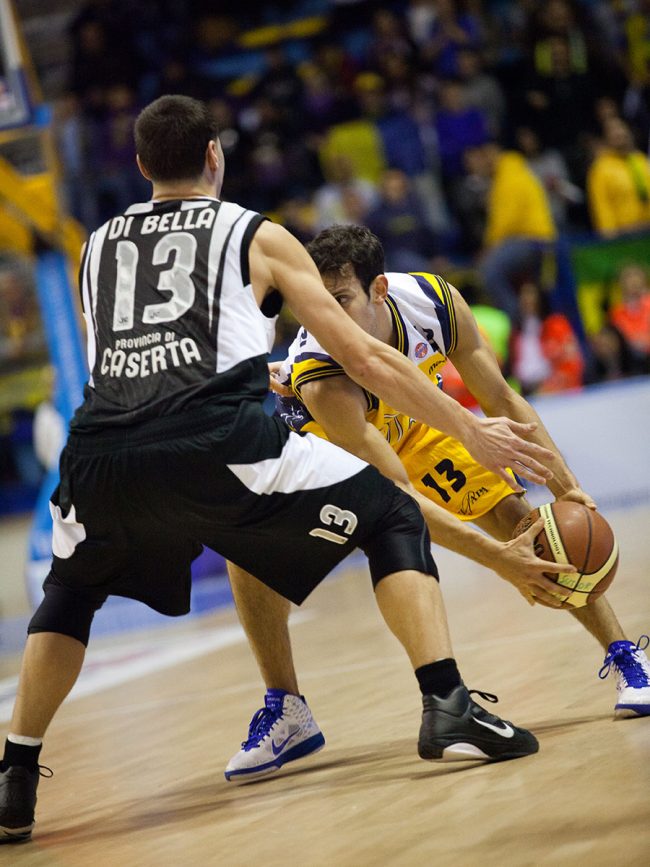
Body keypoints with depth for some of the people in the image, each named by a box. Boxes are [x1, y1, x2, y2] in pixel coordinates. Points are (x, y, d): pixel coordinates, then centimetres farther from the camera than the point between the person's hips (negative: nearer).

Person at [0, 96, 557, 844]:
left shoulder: (97, 246, 28)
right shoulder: (258, 237, 18)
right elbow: (364, 360, 15)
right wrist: (470, 431, 23)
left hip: (102, 456, 4)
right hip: (214, 440, -4)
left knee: (71, 593, 33)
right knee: (391, 519, 14)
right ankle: (448, 710, -2)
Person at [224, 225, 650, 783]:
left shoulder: (434, 300, -30)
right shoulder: (318, 377, -43)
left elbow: (500, 400, -15)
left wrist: (564, 485, -24)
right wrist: (498, 560, -48)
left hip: (412, 426, 4)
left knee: (514, 516, -10)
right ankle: (286, 712, -12)